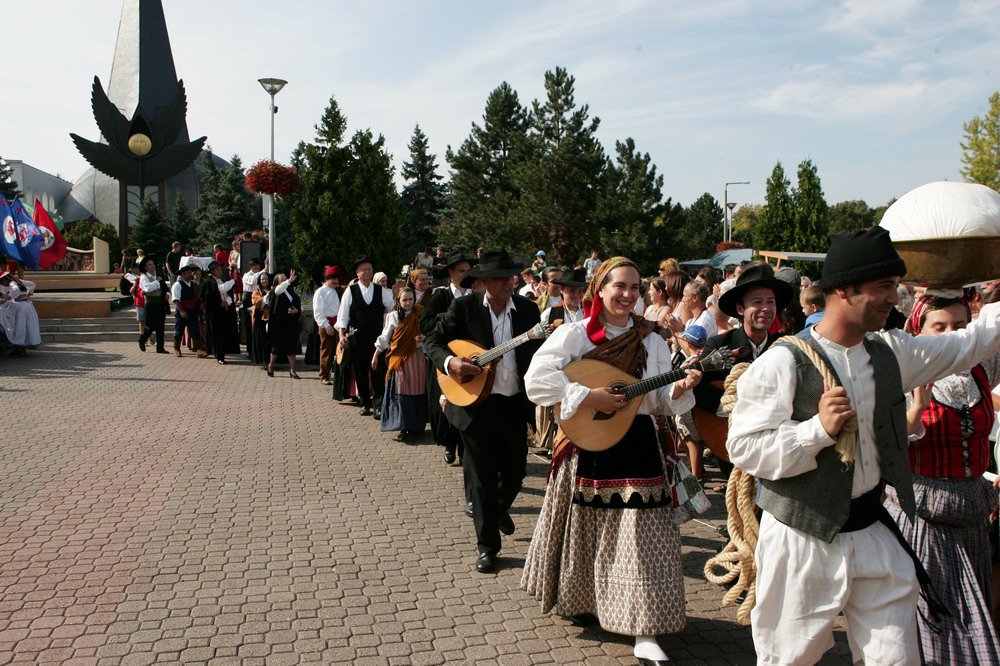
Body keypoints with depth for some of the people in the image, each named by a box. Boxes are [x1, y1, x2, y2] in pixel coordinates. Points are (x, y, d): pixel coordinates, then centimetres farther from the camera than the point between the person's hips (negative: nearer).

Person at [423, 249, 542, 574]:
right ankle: (487, 546, 19)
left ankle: (500, 508, 49)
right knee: (482, 477, 4)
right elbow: (432, 341, -2)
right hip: (475, 403, -3)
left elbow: (538, 352, 5)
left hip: (515, 404, 3)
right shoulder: (464, 307, -5)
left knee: (515, 469, 14)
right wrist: (449, 362, -20)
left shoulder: (528, 309, 2)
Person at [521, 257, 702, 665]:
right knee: (585, 533, 13)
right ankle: (579, 598, 39)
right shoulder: (574, 334, -4)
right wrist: (589, 397, -20)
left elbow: (661, 403, 6)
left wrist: (680, 389, -15)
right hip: (587, 446, -1)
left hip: (636, 447, 2)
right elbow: (536, 380, -14)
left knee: (638, 535, -2)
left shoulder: (651, 342, 6)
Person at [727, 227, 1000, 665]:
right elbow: (743, 447, -18)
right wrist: (818, 428, -27)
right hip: (803, 540, -6)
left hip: (873, 529, 6)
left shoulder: (890, 352, 4)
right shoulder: (784, 363, -16)